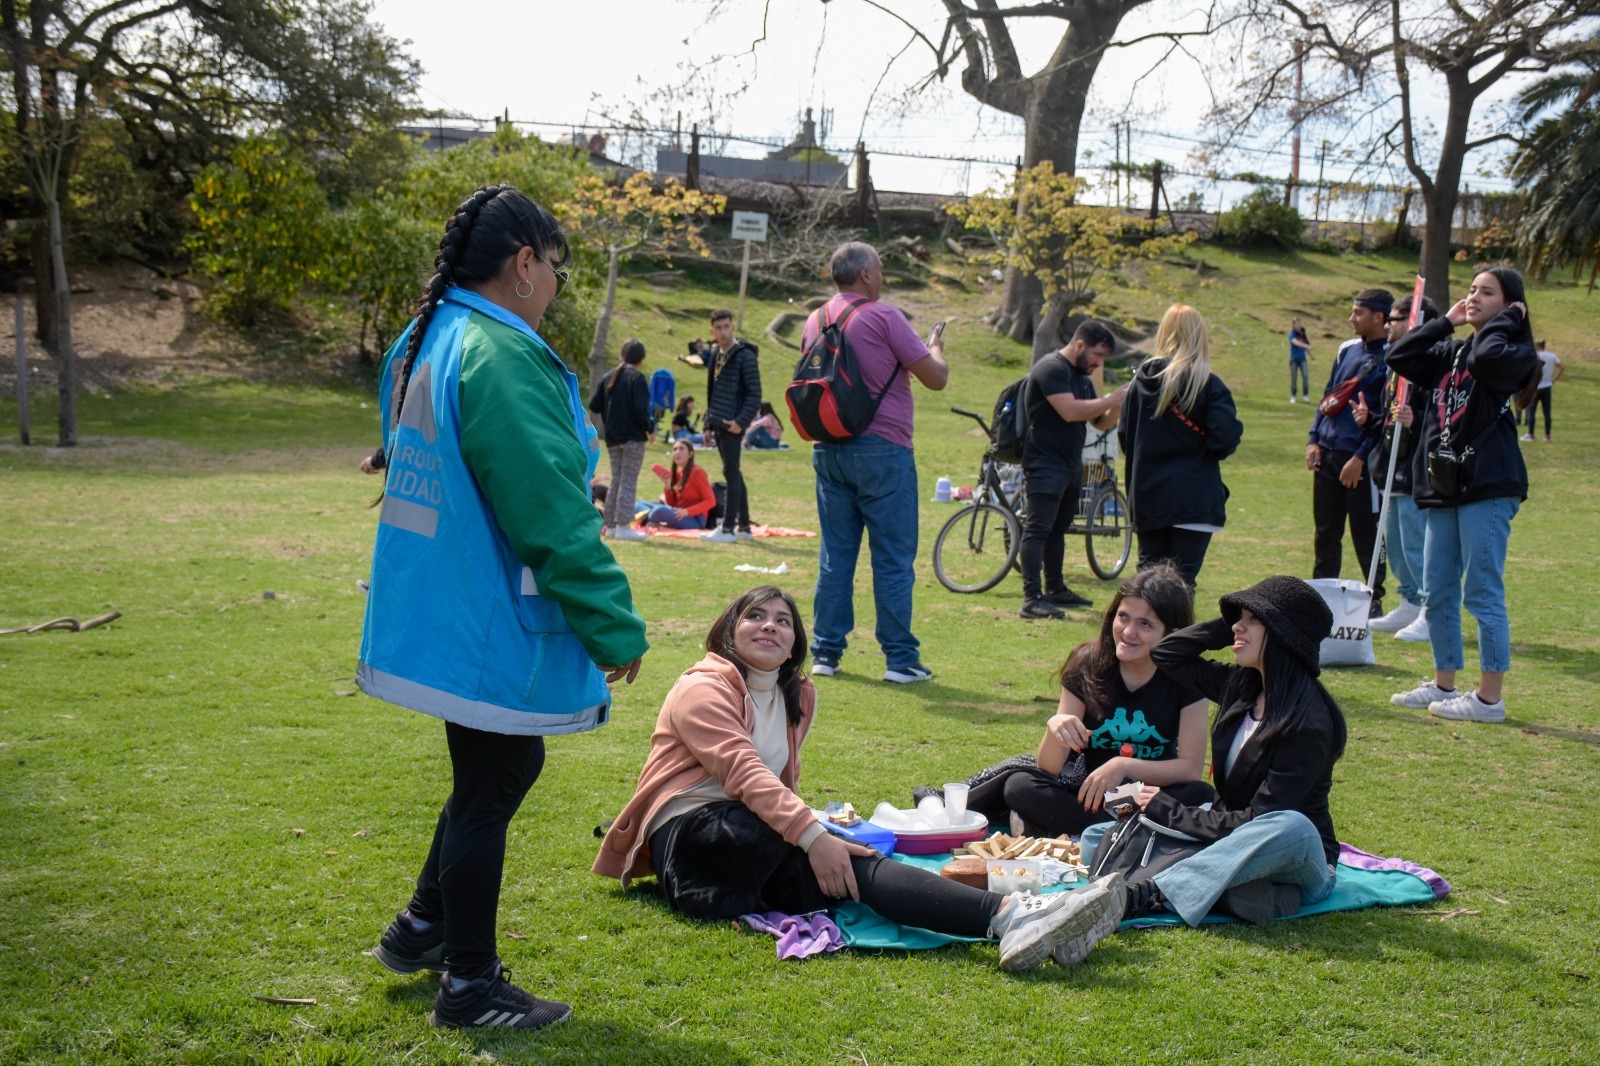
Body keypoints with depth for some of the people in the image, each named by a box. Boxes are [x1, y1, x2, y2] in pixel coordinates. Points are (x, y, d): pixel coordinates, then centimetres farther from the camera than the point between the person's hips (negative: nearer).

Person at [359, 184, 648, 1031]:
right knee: (490, 789, 4)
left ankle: (421, 928, 34)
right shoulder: (501, 358, -22)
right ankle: (470, 986, 19)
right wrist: (617, 630, -17)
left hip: (441, 609, 10)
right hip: (491, 624, -10)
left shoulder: (429, 341, 10)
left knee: (505, 768, 23)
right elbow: (554, 522, -24)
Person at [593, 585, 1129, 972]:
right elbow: (744, 773, -23)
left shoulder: (798, 697, 18)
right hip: (689, 837, -3)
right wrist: (810, 833, -35)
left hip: (759, 844, 3)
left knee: (855, 868, -27)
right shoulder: (703, 687, -6)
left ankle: (1009, 916, -47)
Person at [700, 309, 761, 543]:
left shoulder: (745, 356, -9)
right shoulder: (714, 354, 14)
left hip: (733, 425, -8)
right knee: (733, 474, 12)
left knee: (731, 472, -8)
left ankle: (728, 529, -8)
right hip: (718, 424, 8)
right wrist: (708, 425, 17)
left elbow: (755, 394, -13)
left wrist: (741, 421, -20)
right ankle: (744, 526, 18)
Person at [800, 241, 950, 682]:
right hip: (881, 449, -6)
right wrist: (935, 349, 11)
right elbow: (935, 378, -8)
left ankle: (825, 652, 13)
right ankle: (901, 659, 2)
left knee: (835, 555, 11)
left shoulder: (815, 321, 10)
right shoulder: (884, 317, -10)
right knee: (893, 558, 0)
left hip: (827, 451, 6)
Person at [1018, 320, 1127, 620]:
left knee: (1057, 529, 16)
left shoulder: (1082, 376, 18)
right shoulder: (1051, 368, -13)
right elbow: (1070, 411, -25)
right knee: (1038, 529, -12)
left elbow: (1101, 423, 18)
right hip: (1045, 464, -10)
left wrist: (1118, 405, -2)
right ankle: (1032, 598, -16)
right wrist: (1113, 399, -20)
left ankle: (1055, 589, 25)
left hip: (1071, 465, 10)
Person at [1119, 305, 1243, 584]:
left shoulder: (1142, 379, 3)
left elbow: (1125, 434, 7)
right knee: (1181, 581, -1)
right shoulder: (1209, 385, -10)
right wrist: (1235, 427, 4)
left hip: (1146, 497, 5)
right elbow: (1225, 439, -18)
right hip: (1194, 499, -5)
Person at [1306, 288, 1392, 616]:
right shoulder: (1348, 350, 12)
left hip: (1361, 459, -7)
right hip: (1327, 453, 7)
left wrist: (1360, 458, -16)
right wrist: (1314, 439, 6)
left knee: (1366, 533, 2)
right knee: (1326, 530, 12)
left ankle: (1374, 600, 13)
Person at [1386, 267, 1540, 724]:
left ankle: (1490, 697, 1)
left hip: (1488, 488, -8)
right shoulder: (1452, 352, 17)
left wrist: (1504, 320, -9)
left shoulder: (1514, 353, -5)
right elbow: (1401, 358, 10)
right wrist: (1445, 322, 10)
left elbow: (1487, 357, -26)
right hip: (1444, 486, 8)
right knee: (1437, 594, 12)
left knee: (1483, 593, -5)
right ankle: (1444, 683, 24)